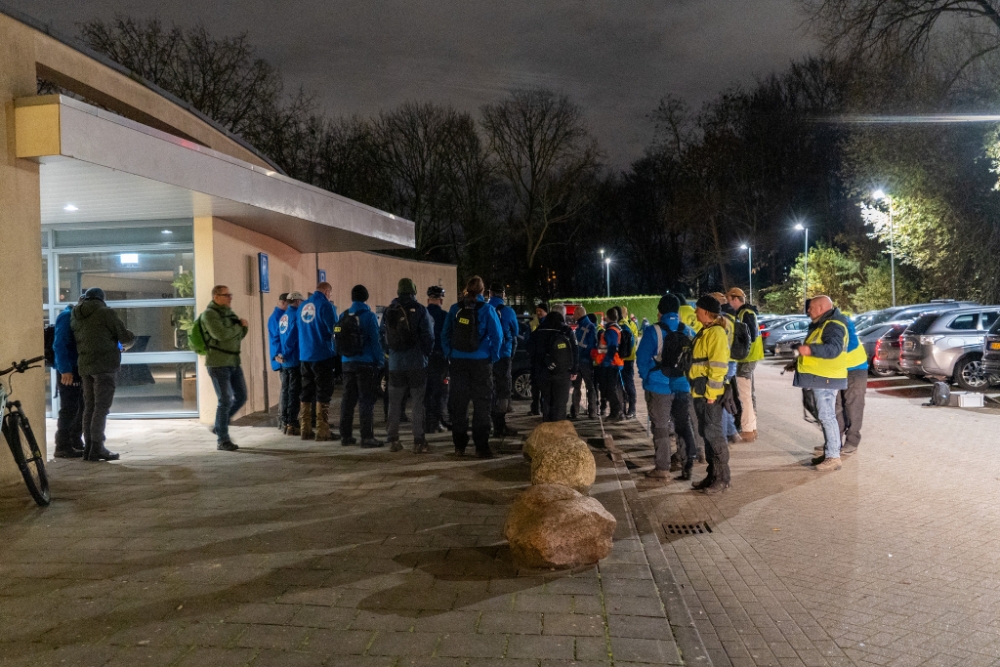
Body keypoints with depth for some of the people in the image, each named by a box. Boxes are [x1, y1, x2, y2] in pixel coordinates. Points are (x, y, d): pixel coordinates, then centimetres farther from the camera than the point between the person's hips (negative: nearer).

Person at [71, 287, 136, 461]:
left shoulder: (75, 316, 13)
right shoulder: (104, 312, -6)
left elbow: (76, 340, 16)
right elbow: (124, 336, -8)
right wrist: (130, 339, 15)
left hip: (84, 365, 7)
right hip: (105, 365, -7)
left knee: (89, 407, 11)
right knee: (101, 407, -5)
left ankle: (88, 447, 12)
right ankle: (97, 448, -6)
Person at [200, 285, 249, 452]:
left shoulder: (229, 312, 14)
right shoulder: (209, 314, -10)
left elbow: (240, 335, 16)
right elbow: (221, 334, -23)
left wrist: (243, 326, -5)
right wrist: (238, 327, -8)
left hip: (234, 362, 8)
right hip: (218, 364, -8)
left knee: (241, 397, 9)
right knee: (225, 401, -5)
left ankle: (219, 426, 27)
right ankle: (222, 441, 5)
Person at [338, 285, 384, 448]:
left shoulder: (344, 317, 8)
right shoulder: (369, 316, -9)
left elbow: (338, 341, 9)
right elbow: (375, 341, -12)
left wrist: (344, 359, 15)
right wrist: (380, 361, -6)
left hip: (348, 364, 5)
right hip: (365, 364, -5)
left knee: (348, 399, 12)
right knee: (366, 401, -2)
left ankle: (346, 435, 16)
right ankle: (367, 437, -3)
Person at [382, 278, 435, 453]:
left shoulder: (388, 311, 4)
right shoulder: (420, 310, -7)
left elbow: (383, 336, 8)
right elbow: (428, 337, -9)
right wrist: (426, 355, 6)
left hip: (395, 364, 3)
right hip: (417, 363, -3)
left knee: (394, 403, 12)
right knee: (418, 402, 1)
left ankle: (393, 440, 14)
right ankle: (418, 442, -1)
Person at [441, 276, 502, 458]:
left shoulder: (455, 309, 3)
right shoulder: (487, 310, -6)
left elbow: (445, 334, 4)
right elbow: (497, 336, -10)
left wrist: (450, 355, 10)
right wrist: (493, 357, 1)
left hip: (458, 361, 3)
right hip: (481, 361, -3)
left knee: (458, 403, 11)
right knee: (481, 405, 3)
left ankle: (459, 445, 16)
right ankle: (481, 446, 1)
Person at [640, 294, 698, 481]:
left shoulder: (653, 331, -11)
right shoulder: (688, 332, 3)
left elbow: (642, 359, -11)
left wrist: (647, 378, 2)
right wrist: (687, 377, 15)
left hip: (659, 387, -4)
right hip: (683, 386, 4)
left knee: (661, 427, 4)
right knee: (684, 426, 13)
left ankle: (662, 468, 7)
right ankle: (687, 466, 13)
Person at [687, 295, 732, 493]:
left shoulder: (716, 333, -14)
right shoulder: (705, 332, 17)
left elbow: (718, 366, -20)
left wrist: (711, 392, -21)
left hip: (710, 393, -10)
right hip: (700, 392, 10)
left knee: (713, 434, -5)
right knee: (706, 433, 14)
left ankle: (722, 479, 3)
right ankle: (712, 475, 22)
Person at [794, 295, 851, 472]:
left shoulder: (833, 326, -16)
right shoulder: (821, 324, 18)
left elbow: (834, 348, -32)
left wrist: (810, 350, -45)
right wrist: (800, 360, 35)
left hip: (826, 378, -11)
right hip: (820, 377, 11)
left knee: (827, 416, -10)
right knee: (825, 416, 14)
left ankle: (833, 457, -8)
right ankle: (828, 452, 22)